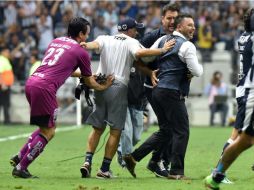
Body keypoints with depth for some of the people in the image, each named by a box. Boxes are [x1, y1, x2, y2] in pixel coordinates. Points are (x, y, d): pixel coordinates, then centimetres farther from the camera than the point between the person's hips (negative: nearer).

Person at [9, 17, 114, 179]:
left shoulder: (56, 41, 22)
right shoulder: (81, 52, 2)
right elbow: (89, 82, 13)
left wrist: (82, 74, 43)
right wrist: (104, 86, 31)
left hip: (31, 82, 8)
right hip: (45, 87, -8)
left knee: (47, 128, 21)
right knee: (48, 132, 1)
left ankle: (20, 157, 16)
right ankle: (20, 168, 0)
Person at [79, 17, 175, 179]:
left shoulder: (104, 39, 15)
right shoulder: (131, 42, 3)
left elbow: (95, 44, -7)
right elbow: (138, 53, -18)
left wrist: (84, 46, -27)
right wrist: (162, 50, -13)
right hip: (118, 87, -5)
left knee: (97, 127, 12)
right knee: (115, 131, 1)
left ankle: (88, 161, -6)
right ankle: (105, 169, -2)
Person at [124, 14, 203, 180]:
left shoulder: (163, 40, 12)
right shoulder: (187, 46, -9)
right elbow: (196, 72, -13)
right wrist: (200, 66, 9)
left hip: (157, 90, 8)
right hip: (173, 92, -8)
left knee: (166, 130, 16)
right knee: (181, 131, 0)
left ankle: (133, 157, 11)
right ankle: (176, 172, -1)